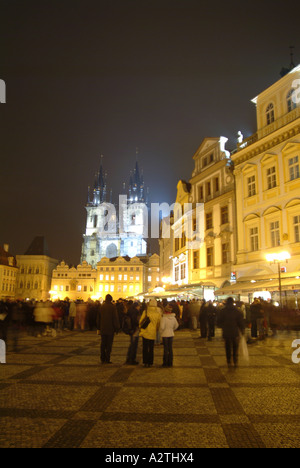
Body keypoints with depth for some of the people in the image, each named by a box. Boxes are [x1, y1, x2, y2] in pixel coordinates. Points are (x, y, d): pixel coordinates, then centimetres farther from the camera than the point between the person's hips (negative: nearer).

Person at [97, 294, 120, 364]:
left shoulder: (101, 306, 5)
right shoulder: (113, 307, -10)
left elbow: (98, 318, 11)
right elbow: (115, 318, -10)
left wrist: (98, 328, 18)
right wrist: (117, 328, -3)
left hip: (103, 329, 4)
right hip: (110, 329, -4)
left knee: (103, 344, 12)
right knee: (109, 345, 2)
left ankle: (102, 359, 16)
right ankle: (107, 360, 1)